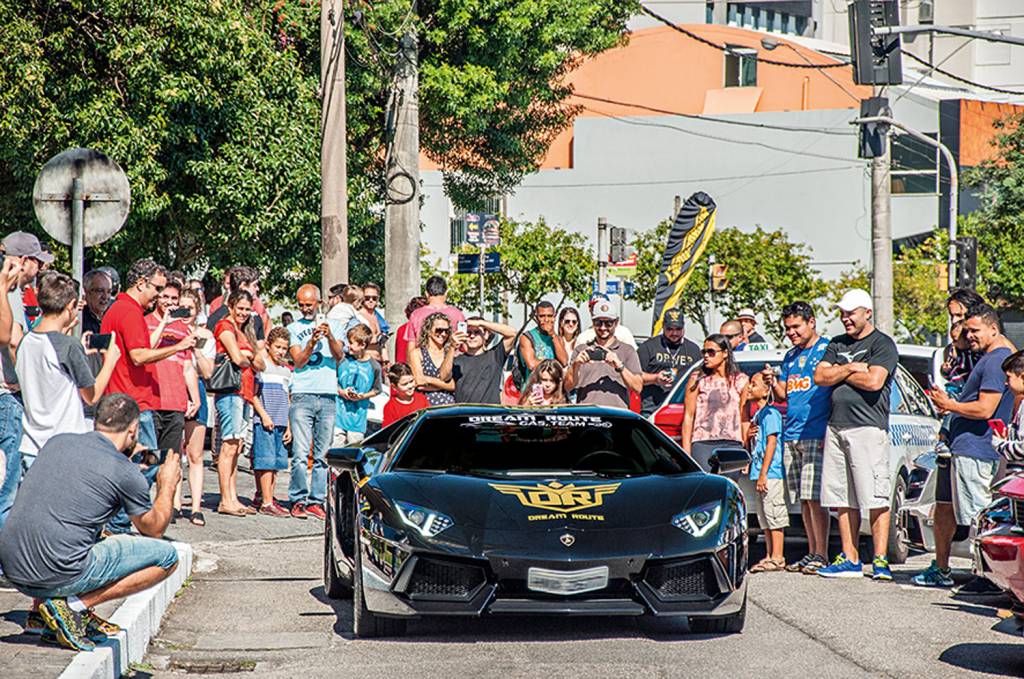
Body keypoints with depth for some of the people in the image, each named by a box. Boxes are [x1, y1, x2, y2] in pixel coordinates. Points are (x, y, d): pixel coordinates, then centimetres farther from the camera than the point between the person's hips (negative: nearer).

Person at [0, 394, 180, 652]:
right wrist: (167, 486, 29)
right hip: (59, 577, -7)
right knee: (167, 556, 4)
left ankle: (41, 612, 16)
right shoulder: (127, 473, -3)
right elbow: (153, 529, 14)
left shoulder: (57, 442, 12)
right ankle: (75, 606, -6)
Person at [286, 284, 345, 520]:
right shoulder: (294, 329, 10)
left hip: (328, 396, 2)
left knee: (322, 454, 1)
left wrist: (330, 337, -19)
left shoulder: (334, 326, 14)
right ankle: (298, 500, -4)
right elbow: (298, 361, -2)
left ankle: (316, 500, 5)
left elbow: (339, 355, 0)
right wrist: (312, 342, -18)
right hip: (302, 395, -2)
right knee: (300, 454, -8)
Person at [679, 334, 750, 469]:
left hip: (732, 444, 2)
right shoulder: (697, 379, 5)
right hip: (703, 443, -2)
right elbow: (688, 417, 4)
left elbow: (745, 419, 12)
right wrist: (686, 452, -3)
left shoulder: (740, 381, 9)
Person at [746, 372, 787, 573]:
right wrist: (748, 436, 4)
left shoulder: (771, 413, -10)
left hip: (771, 473, -10)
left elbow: (771, 443, -16)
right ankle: (769, 556, 14)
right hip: (759, 474, 10)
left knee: (773, 513, -9)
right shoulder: (758, 415, 19)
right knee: (765, 517, 11)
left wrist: (763, 473, -20)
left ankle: (777, 558, -9)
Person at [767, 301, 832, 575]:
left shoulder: (827, 349, -3)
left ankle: (821, 555, -9)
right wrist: (773, 383, -1)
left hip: (816, 435, -7)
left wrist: (828, 433, -15)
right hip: (791, 436, 7)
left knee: (814, 497, -11)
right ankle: (812, 553, 12)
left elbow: (837, 388, -7)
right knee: (803, 500, 8)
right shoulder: (790, 356, 19)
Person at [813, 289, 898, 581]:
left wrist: (839, 373, -1)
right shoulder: (837, 344, 21)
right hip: (836, 427, 7)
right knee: (843, 500, 6)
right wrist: (851, 368, -2)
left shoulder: (882, 344, -1)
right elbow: (819, 377, 10)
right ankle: (850, 559, 11)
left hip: (868, 427, -7)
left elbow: (874, 381, -15)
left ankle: (880, 560, -11)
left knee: (875, 499, -10)